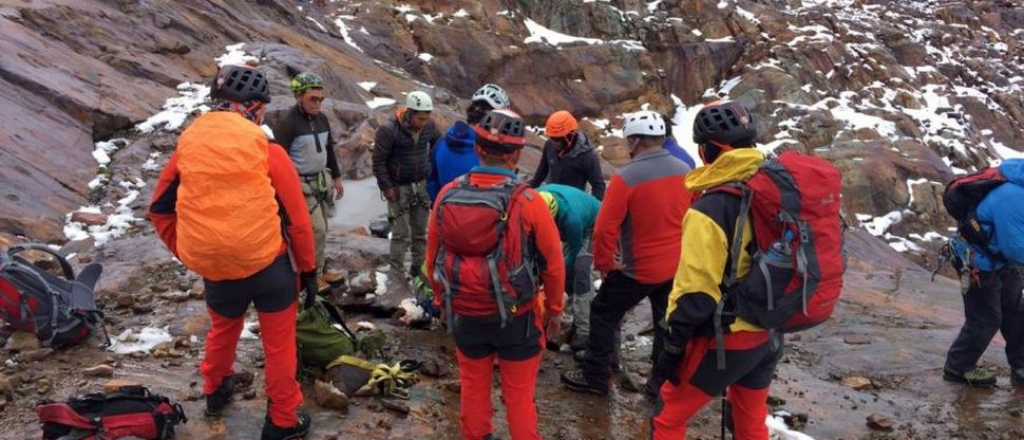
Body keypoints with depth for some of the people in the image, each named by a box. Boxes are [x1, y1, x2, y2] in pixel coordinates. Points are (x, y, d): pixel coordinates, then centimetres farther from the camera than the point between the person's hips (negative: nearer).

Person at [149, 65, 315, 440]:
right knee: (278, 341, 11)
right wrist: (308, 267, 4)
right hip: (267, 264, -4)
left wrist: (188, 253, 18)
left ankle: (215, 392, 49)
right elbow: (296, 218, -7)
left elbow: (159, 209, 8)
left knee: (222, 328, 30)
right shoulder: (266, 151, -11)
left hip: (212, 268, 4)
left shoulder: (187, 144, 1)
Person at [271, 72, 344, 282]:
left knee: (321, 229, 13)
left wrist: (336, 177, 18)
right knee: (316, 230, -7)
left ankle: (318, 268, 27)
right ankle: (313, 274, 8)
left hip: (322, 181, 7)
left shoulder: (322, 118, 5)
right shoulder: (287, 122, -18)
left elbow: (329, 149, 16)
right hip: (301, 185, -7)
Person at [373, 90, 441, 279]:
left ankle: (419, 268, 27)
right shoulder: (389, 131, -19)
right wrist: (387, 187, -13)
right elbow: (378, 161, -13)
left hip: (422, 185, 5)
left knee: (421, 231, 12)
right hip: (399, 187, -4)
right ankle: (397, 271, 14)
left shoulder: (429, 126, -5)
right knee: (402, 233, -1)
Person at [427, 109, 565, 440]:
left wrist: (443, 301, 19)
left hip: (464, 313, 3)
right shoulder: (527, 201, -18)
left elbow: (433, 257, 3)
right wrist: (553, 309, 7)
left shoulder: (447, 195, -8)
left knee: (473, 384, 21)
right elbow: (553, 262, -9)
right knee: (519, 393, 12)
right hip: (516, 315, -3)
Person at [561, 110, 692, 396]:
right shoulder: (684, 171, -2)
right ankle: (664, 381, 29)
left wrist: (604, 263, -5)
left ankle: (594, 378, 20)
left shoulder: (626, 178, -22)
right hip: (676, 267, 6)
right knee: (667, 322, 20)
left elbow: (605, 228, -20)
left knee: (604, 314, 13)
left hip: (639, 269, -5)